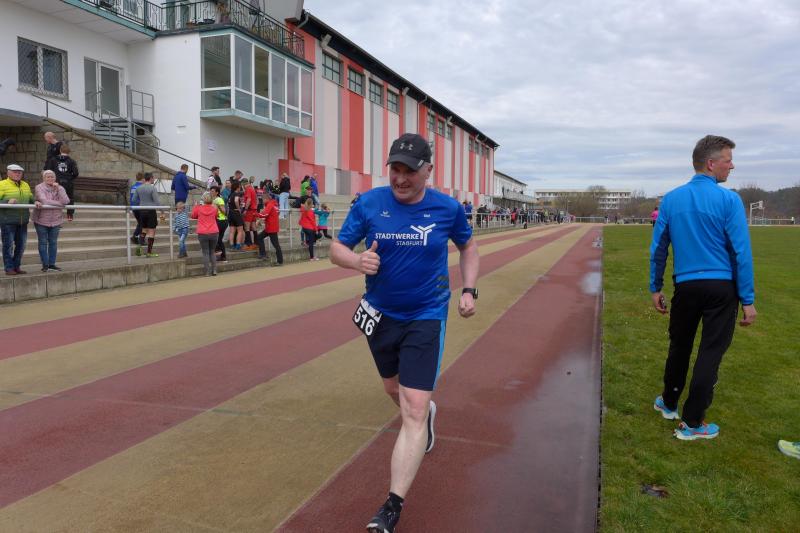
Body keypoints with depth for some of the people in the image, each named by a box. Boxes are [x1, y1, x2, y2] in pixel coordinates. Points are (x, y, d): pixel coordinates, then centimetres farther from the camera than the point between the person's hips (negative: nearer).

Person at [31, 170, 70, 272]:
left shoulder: (60, 188, 5)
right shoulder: (39, 188, -5)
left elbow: (65, 201, -11)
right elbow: (44, 201, -19)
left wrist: (58, 189, -16)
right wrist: (60, 203, -13)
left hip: (55, 220, 3)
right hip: (41, 220, -3)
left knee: (53, 242, 6)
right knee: (43, 242, 2)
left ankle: (52, 264, 14)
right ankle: (45, 265, 9)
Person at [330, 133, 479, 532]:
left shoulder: (447, 208, -9)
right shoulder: (369, 203, -9)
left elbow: (468, 246, 9)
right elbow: (337, 248, -4)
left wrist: (469, 291, -1)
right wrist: (357, 260, -26)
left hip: (426, 317, -3)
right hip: (380, 315, 3)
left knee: (413, 410, -10)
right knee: (394, 389, 24)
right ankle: (428, 411, 58)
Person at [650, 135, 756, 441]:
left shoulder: (671, 199, 2)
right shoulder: (728, 200, -9)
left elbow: (658, 248, 5)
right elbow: (741, 252, -10)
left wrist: (655, 287, 13)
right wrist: (748, 299, -5)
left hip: (686, 286, 4)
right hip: (721, 288, -3)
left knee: (679, 346, 19)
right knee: (710, 352, 5)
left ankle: (669, 404, 35)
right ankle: (691, 422, 11)